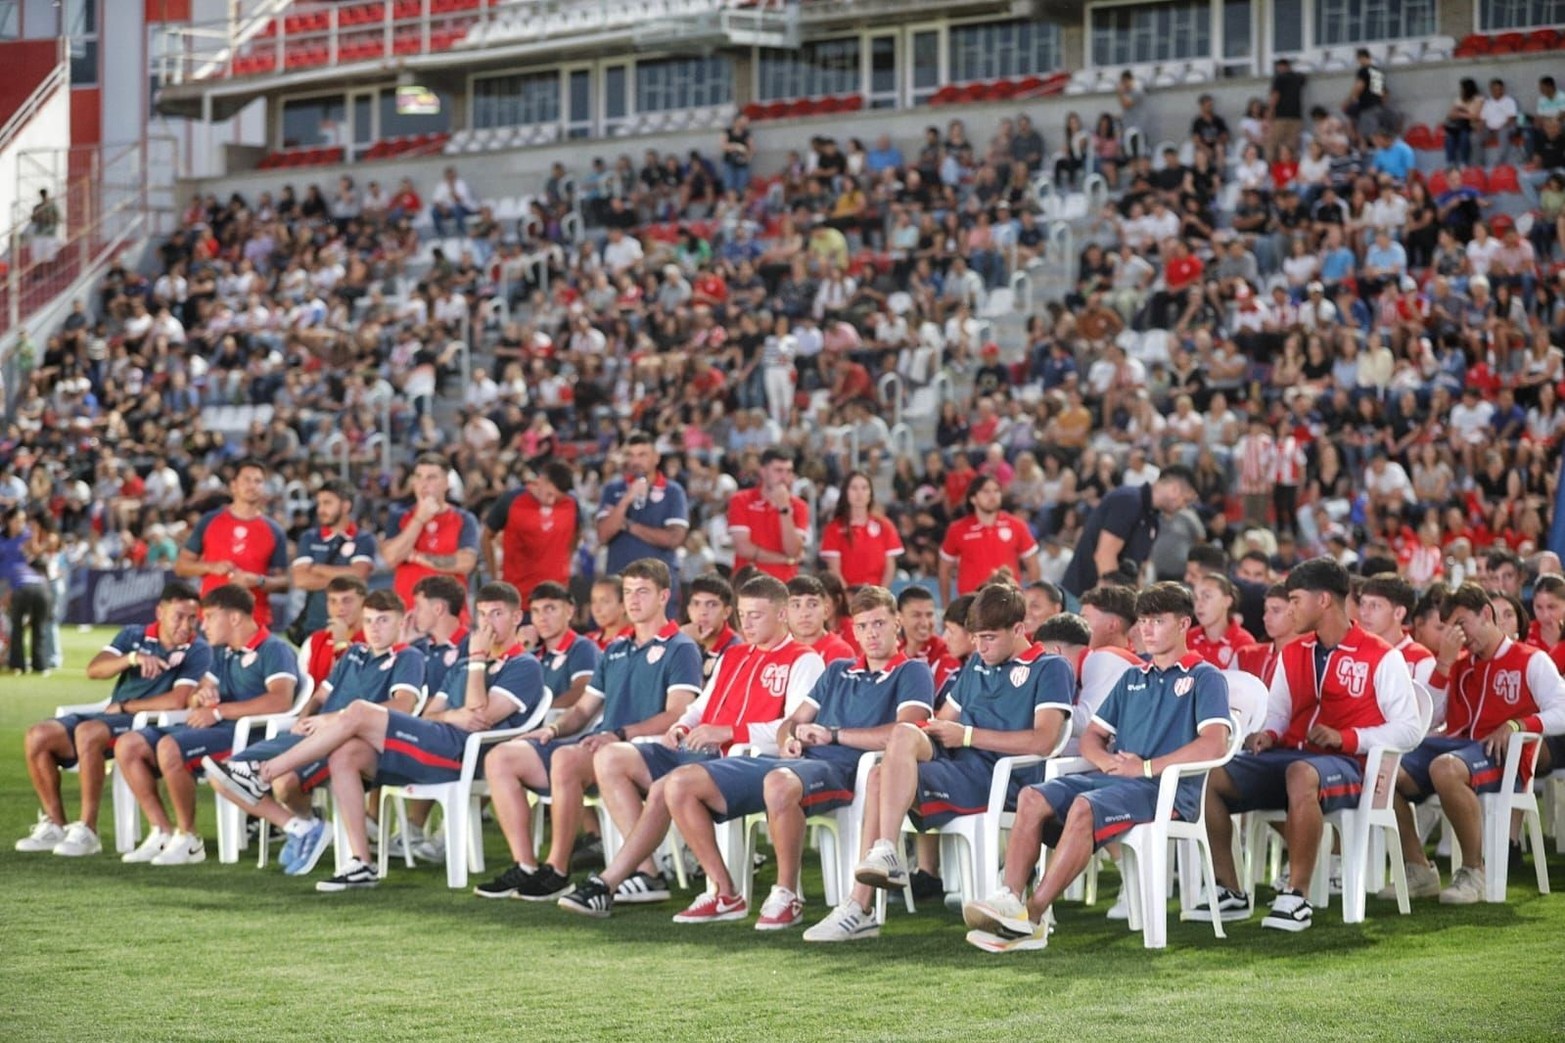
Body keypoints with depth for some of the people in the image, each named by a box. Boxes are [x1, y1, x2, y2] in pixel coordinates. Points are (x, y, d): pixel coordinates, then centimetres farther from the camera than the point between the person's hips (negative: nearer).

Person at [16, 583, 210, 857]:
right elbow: (94, 670, -3)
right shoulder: (134, 635, 11)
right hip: (111, 716, 6)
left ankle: (87, 832, -30)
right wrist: (133, 658, -21)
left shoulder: (198, 651, -2)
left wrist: (123, 707, -6)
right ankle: (55, 825, -5)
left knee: (88, 732, -35)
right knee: (38, 735, -15)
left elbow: (177, 701, -14)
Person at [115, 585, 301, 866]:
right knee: (128, 745, -3)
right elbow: (197, 694, 28)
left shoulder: (273, 650, -6)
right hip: (211, 728, 9)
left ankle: (188, 840, -18)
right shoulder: (222, 653, 23)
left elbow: (281, 700, -22)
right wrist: (199, 697, 1)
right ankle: (163, 832, -4)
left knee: (170, 747, -33)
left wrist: (219, 711, -19)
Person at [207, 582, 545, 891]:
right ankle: (361, 864, -18)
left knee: (358, 713, -18)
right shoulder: (462, 666, 31)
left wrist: (478, 658, -4)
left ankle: (263, 775, -14)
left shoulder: (525, 668, 4)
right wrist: (453, 716, -1)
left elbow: (480, 718, -10)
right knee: (344, 754, -16)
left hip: (464, 752, -8)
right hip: (435, 747, 8)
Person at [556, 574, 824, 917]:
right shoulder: (732, 656, 27)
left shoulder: (803, 661, 0)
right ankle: (644, 873, -17)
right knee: (610, 758, -8)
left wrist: (728, 732, -18)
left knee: (664, 789, -33)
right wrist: (684, 726, 5)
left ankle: (605, 885, -29)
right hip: (697, 753, 9)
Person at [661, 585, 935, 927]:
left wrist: (832, 735, -7)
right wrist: (788, 740, 3)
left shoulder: (912, 674, 6)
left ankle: (787, 896, -27)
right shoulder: (837, 671, 27)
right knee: (681, 783, -7)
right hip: (795, 761, 8)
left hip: (842, 770, -8)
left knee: (779, 783, -44)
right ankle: (724, 894, -3)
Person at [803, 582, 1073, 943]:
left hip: (1001, 778, -7)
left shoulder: (1051, 669, 2)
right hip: (957, 764, 7)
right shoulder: (976, 666, 26)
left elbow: (1042, 741, -12)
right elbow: (944, 720, 30)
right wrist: (933, 730, 4)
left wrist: (968, 735, -10)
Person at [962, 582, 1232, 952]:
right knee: (1033, 798, -18)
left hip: (1170, 786, -7)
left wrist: (1146, 767, -14)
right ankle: (1008, 898, -31)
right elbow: (1091, 736, 23)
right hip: (1115, 778, 7)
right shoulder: (1131, 679, 26)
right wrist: (1107, 761, -1)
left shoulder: (1205, 677, 4)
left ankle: (1030, 919, -36)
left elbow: (1213, 744, -12)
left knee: (1084, 807, -34)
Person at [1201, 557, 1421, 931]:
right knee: (1209, 776, -18)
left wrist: (1344, 738, -16)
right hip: (1286, 756, 6)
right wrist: (1268, 734, -2)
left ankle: (1297, 897, -35)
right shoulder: (1292, 654, 19)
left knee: (1301, 774, -43)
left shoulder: (1383, 658, 0)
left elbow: (1408, 730, -5)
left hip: (1344, 766, -6)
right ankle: (1230, 892, -10)